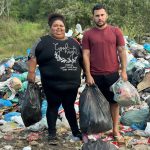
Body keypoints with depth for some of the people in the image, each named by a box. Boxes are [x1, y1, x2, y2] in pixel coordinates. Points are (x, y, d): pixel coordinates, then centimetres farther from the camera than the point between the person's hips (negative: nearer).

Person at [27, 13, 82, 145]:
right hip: (52, 84, -4)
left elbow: (82, 60, 17)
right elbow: (33, 57, -3)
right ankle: (52, 133, 17)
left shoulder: (74, 42, 11)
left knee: (70, 107, 14)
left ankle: (76, 131, 27)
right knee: (53, 107, 6)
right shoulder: (43, 41, -2)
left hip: (72, 83, 4)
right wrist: (31, 72, -13)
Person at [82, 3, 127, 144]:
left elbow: (122, 51, 2)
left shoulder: (116, 31, 0)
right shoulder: (88, 34, -2)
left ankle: (115, 130, 21)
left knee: (114, 101, 9)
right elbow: (85, 55, -3)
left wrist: (123, 71, -2)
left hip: (113, 73, 1)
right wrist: (88, 75, -7)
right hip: (95, 75, -1)